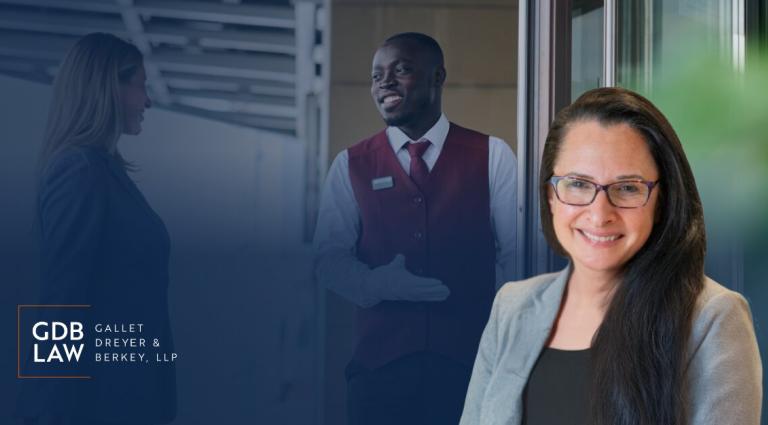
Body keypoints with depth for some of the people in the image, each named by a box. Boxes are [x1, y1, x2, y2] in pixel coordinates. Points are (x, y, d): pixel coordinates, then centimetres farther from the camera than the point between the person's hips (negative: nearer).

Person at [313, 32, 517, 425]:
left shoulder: (492, 156, 3)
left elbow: (518, 254, 1)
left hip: (471, 359, -1)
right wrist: (381, 283, -15)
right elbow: (329, 258, 5)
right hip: (380, 362, 1)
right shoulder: (351, 165, 7)